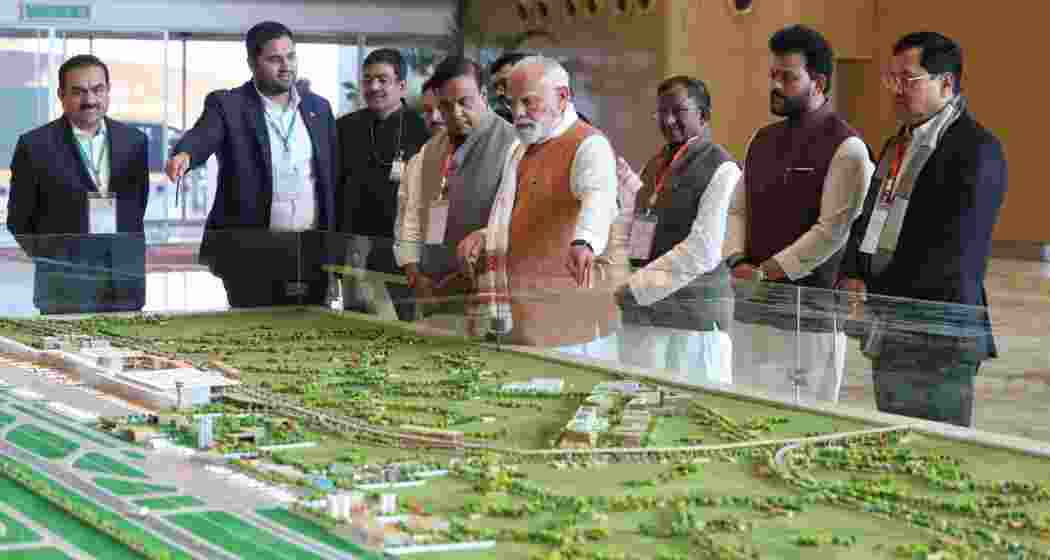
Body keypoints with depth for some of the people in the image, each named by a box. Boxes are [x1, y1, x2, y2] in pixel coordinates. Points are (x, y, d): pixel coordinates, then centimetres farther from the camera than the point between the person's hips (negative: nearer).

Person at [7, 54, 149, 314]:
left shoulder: (134, 141, 9)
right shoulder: (35, 146, -2)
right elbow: (19, 221, 4)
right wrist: (54, 263, 5)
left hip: (125, 289, 3)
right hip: (65, 290, -3)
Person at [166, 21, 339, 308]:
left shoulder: (319, 108, 12)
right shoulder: (226, 105, 0)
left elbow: (332, 179, 15)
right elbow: (202, 137, -20)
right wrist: (184, 154, -44)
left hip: (312, 252, 4)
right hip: (250, 251, -4)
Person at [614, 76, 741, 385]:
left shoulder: (722, 170, -8)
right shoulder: (656, 163, 18)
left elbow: (702, 251, -15)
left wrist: (636, 289, -13)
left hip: (693, 319, -7)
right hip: (641, 315, 7)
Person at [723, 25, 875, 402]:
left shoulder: (845, 147, -8)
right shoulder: (762, 141, 15)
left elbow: (831, 230, -14)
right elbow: (738, 210, 17)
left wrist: (764, 272, -14)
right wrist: (737, 261, -2)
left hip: (808, 315, -7)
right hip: (749, 312, 7)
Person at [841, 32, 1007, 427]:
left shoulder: (977, 148, -11)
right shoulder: (897, 145, 18)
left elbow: (956, 248, -18)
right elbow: (869, 218, 22)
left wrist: (879, 293, -14)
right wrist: (853, 275, 3)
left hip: (939, 333, -8)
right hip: (889, 334, 9)